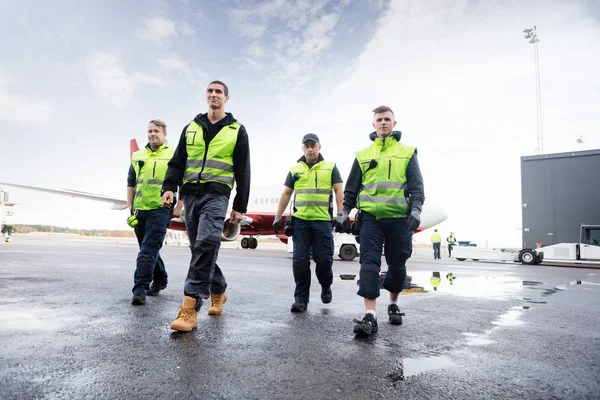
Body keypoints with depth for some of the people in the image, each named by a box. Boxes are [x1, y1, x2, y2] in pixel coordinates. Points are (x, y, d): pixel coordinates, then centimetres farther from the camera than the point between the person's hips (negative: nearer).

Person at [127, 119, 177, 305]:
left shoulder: (173, 156, 1)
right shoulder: (138, 157, 15)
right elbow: (130, 184, 18)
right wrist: (130, 208, 11)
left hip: (160, 209, -6)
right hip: (140, 210, 6)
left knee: (148, 250, -12)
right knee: (149, 249, 15)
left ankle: (140, 288, -10)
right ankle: (160, 279, 33)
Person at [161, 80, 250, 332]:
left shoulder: (237, 130, 7)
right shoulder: (191, 128, 17)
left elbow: (243, 171, 5)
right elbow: (177, 162, 13)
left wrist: (240, 206, 0)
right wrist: (169, 187, -5)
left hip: (216, 194, -4)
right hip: (190, 194, 5)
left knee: (206, 244, -22)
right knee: (200, 247, 8)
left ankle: (189, 309, -22)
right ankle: (218, 291, 29)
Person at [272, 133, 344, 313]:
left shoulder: (330, 167, 9)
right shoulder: (295, 169, 16)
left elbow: (339, 191, 3)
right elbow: (286, 194, 16)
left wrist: (341, 214, -9)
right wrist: (278, 217, 11)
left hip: (323, 220, -2)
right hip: (300, 220, 2)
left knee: (324, 259, 0)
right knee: (300, 260, -1)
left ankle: (326, 287, 30)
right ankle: (301, 299, 8)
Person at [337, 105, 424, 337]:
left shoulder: (407, 152, 10)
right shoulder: (363, 155, 14)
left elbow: (416, 185, 2)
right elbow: (351, 188, 14)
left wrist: (416, 209, -14)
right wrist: (345, 213, 6)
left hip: (399, 218, 0)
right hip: (370, 217, 1)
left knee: (397, 264, 10)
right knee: (369, 263, -11)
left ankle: (393, 304, 33)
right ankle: (370, 315, -12)